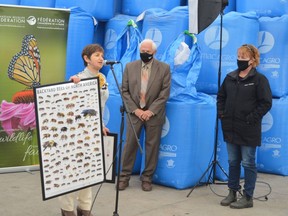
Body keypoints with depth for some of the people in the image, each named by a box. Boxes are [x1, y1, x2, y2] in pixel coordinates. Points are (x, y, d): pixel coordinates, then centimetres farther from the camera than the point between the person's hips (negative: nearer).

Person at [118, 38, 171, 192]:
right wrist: (135, 110, -8)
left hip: (153, 114, -1)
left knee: (152, 146, 4)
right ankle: (124, 176, 13)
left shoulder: (164, 68, -1)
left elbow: (165, 93, -5)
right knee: (130, 144, 3)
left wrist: (151, 111, -12)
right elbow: (125, 91, 3)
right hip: (135, 112, 1)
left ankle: (147, 177, 15)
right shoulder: (130, 67, 4)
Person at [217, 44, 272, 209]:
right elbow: (221, 97, 20)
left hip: (248, 130, -6)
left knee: (248, 163, 2)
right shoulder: (230, 77, 9)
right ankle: (232, 192, 26)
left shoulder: (259, 79, -8)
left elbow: (266, 103, -12)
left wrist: (251, 119, -15)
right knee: (233, 162, 14)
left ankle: (248, 197, 11)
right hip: (230, 128, 6)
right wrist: (221, 114, 7)